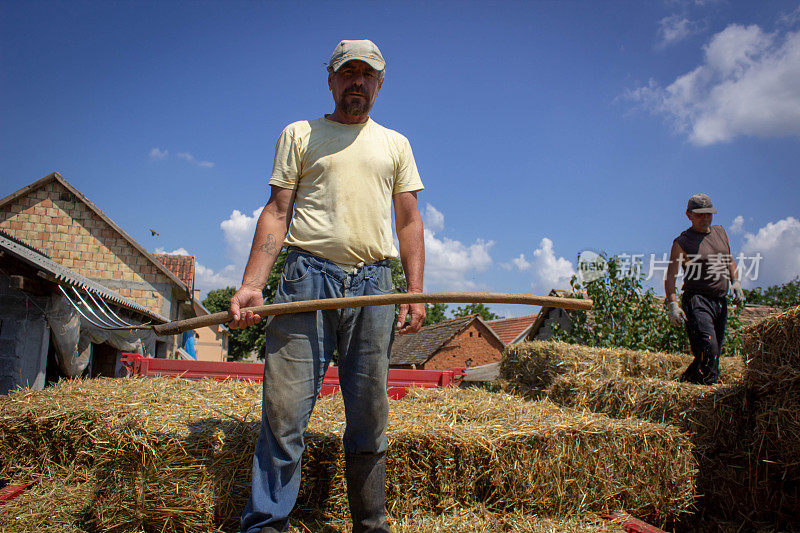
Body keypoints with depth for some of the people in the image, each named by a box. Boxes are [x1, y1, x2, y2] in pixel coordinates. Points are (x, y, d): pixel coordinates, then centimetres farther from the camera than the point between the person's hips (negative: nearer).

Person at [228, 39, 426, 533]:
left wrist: (416, 292, 2)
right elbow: (277, 214, 7)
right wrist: (251, 284, -6)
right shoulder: (299, 134, 15)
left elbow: (410, 222, 15)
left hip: (373, 286, 2)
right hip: (308, 276, -1)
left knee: (370, 422, 5)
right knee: (284, 412, -7)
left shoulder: (396, 144, 20)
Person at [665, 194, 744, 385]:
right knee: (708, 349, -20)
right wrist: (672, 305, -20)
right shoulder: (682, 242, -5)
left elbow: (730, 260, 27)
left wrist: (735, 282, 9)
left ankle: (686, 380, 21)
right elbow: (670, 276, -8)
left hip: (720, 302, 7)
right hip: (696, 301, -6)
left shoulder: (721, 232, 14)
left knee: (714, 353, 9)